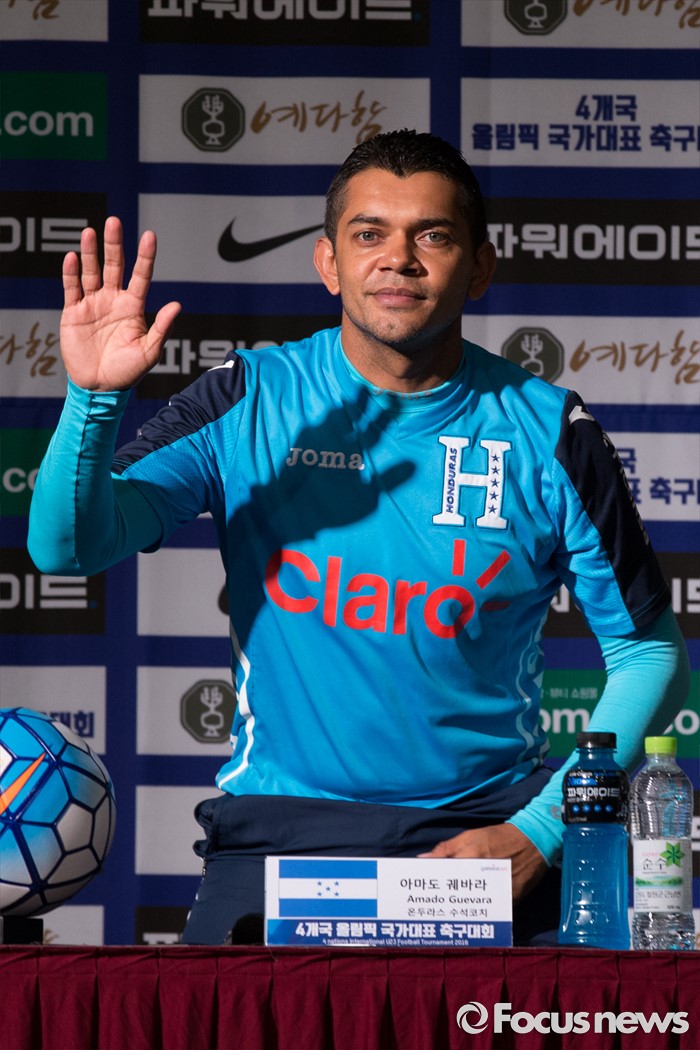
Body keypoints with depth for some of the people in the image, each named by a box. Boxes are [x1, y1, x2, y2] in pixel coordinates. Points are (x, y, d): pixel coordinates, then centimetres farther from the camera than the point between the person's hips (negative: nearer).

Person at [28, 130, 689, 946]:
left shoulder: (546, 434, 1)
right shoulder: (248, 404, 2)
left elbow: (650, 654, 6)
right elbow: (68, 546, -5)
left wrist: (537, 836, -5)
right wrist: (94, 398, -25)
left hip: (486, 821, 0)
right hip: (280, 825, 0)